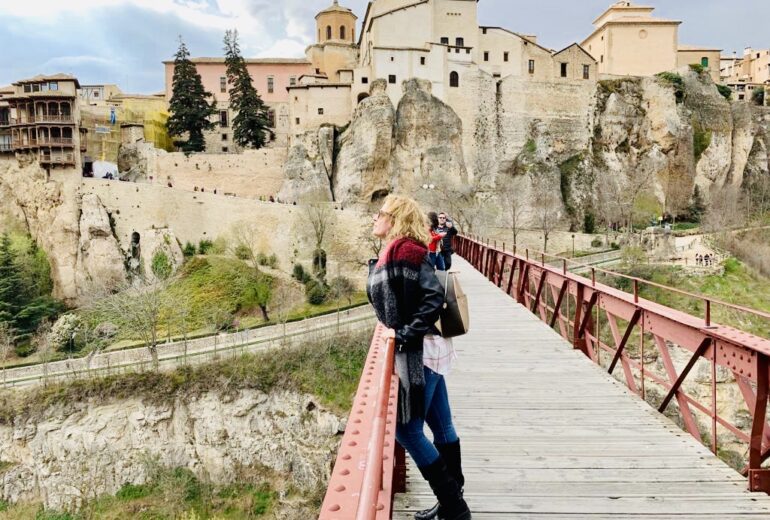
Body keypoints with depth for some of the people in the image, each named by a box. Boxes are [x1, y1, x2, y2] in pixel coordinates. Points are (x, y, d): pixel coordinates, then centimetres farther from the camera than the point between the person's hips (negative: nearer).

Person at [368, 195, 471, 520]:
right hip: (424, 349, 9)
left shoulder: (404, 252, -16)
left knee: (406, 430, -2)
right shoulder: (394, 254, 12)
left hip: (419, 353, -9)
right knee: (441, 426, 15)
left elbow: (433, 297, -24)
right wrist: (403, 333, 7)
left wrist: (405, 334, -20)